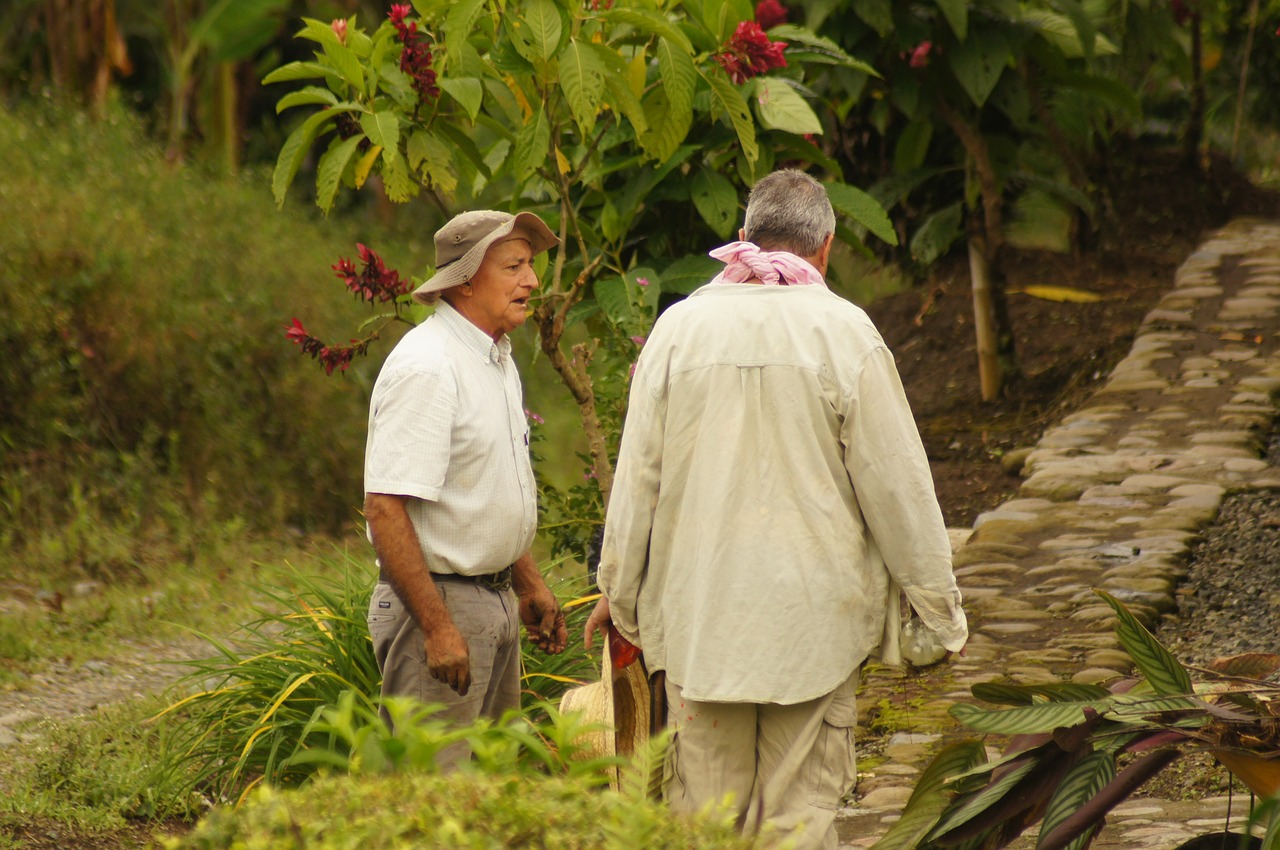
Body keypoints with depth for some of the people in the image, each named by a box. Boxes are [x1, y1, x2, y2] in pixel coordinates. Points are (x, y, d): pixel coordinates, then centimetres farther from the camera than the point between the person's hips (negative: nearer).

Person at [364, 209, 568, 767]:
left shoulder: (498, 360, 14)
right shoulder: (427, 367, -18)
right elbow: (385, 509, -24)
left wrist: (529, 585, 22)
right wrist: (437, 627, -26)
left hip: (495, 596, 10)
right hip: (439, 599, -10)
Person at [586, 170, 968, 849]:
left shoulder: (680, 327, 0)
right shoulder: (844, 334, -6)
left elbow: (637, 476, 5)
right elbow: (898, 486, -3)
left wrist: (618, 590, 17)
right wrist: (939, 610, 7)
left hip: (699, 608, 2)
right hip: (813, 613, -2)